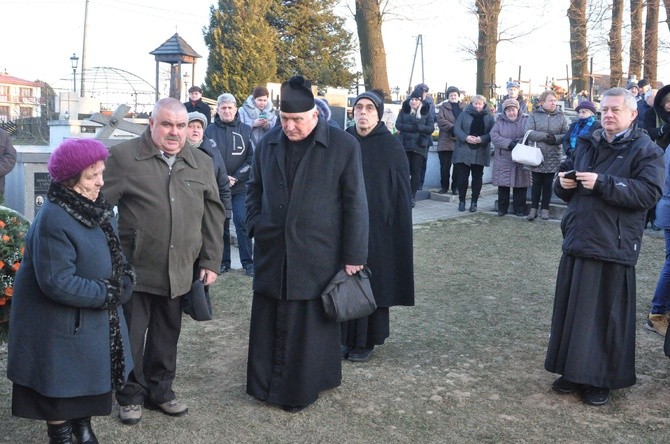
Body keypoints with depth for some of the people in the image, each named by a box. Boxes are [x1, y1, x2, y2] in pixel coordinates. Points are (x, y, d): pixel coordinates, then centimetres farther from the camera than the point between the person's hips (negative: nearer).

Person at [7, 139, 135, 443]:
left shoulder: (95, 207, -1)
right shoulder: (53, 221, -28)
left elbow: (112, 252, 11)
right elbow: (58, 283, -29)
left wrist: (124, 279, -8)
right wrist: (109, 294, -21)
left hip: (95, 314, 8)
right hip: (61, 323, -8)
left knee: (90, 376, 22)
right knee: (62, 383, 12)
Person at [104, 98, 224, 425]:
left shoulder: (202, 163, 8)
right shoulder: (123, 157, -5)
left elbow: (213, 215, 10)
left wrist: (211, 261, 8)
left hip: (179, 272, 4)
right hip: (134, 268, -3)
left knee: (167, 335, 15)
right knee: (131, 336, 8)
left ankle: (160, 390, 33)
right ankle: (131, 395, 27)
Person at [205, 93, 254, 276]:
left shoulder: (245, 130, 3)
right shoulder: (210, 131, 3)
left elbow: (252, 158, -1)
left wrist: (236, 177, -9)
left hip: (241, 187, -1)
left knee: (242, 223, -4)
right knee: (220, 224, 7)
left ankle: (248, 262, 3)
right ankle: (223, 261, 16)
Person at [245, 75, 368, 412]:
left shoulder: (344, 146, -7)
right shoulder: (267, 144, 6)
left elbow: (355, 204, -6)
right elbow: (254, 189, 19)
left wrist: (354, 256, -7)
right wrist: (255, 225, 5)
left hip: (318, 256, -4)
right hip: (272, 254, 4)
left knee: (310, 325, 6)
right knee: (269, 321, 11)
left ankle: (302, 388, 22)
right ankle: (266, 383, 27)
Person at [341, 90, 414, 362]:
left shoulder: (391, 146, -5)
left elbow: (401, 192, -4)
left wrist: (397, 229, -9)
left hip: (377, 227, -3)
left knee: (372, 282, 4)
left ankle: (367, 341, 17)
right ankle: (348, 337, 23)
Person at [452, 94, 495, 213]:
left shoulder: (489, 116, 5)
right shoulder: (464, 114, 4)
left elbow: (492, 133, -2)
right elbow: (457, 128, -3)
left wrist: (481, 139, -20)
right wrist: (465, 137, -19)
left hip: (480, 153, 1)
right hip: (463, 151, -1)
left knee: (477, 178, 6)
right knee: (462, 177, 0)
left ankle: (474, 202, 14)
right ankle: (462, 201, 11)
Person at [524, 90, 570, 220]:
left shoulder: (561, 116, 4)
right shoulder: (534, 115, -1)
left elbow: (566, 135, -2)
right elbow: (529, 133, -12)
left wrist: (555, 138, -19)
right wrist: (545, 136, -19)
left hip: (553, 157, 1)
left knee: (548, 183, 8)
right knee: (536, 183, 6)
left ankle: (545, 209, 17)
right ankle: (534, 208, 14)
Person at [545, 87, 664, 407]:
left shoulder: (645, 150, -3)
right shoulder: (586, 144, 15)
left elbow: (649, 192, -17)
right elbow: (564, 184, 22)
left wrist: (602, 183, -23)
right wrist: (563, 182, -2)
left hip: (613, 247, -5)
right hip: (578, 242, 6)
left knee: (607, 315, 2)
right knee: (572, 309, 10)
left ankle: (601, 380, 15)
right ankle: (573, 371, 24)